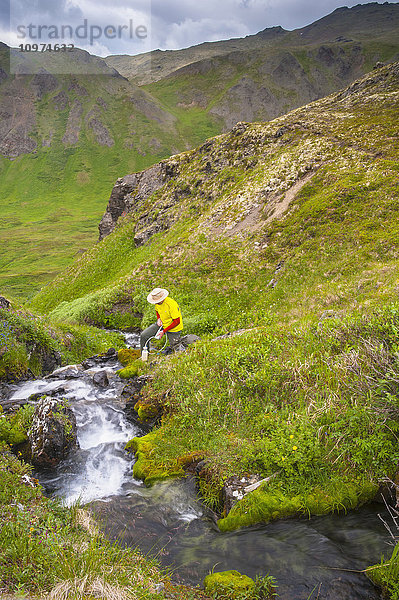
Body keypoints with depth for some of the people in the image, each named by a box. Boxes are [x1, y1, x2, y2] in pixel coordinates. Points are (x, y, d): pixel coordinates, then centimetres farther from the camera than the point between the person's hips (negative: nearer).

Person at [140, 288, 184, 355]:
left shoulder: (172, 304, -32)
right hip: (162, 324, 6)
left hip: (173, 328, -6)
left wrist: (164, 331, -25)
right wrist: (158, 318, -8)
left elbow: (177, 322, -25)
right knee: (143, 336, -6)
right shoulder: (157, 302, -11)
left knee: (175, 348, 4)